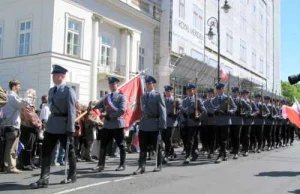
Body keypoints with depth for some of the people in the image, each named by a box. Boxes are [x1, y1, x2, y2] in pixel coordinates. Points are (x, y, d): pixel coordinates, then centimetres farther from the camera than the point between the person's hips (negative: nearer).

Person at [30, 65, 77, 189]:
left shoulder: (68, 90, -10)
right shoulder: (51, 90, 13)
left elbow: (71, 111, -15)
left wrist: (70, 129, -20)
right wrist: (50, 122, 14)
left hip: (64, 125, -7)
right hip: (52, 125, 7)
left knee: (69, 151, 7)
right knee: (46, 151, 2)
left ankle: (72, 176, 22)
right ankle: (44, 179, 5)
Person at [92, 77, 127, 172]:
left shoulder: (121, 96, -2)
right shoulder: (106, 97, 16)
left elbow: (122, 110, -14)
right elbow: (98, 106, 13)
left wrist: (110, 116, -15)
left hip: (118, 124, -5)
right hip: (107, 124, 5)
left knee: (121, 145, 3)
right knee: (103, 144, 3)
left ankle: (122, 165, 13)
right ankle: (101, 165, 8)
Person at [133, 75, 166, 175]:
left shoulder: (158, 95, -4)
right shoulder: (143, 96, 13)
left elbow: (162, 111, -9)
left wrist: (162, 125, -15)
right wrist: (141, 121, 11)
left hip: (154, 125, -5)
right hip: (144, 124, 5)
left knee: (156, 147, 8)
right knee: (143, 147, 2)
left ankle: (158, 166, 21)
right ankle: (141, 167, 5)